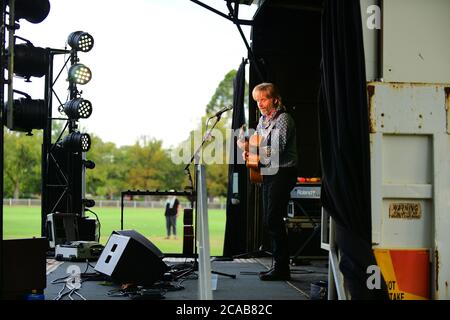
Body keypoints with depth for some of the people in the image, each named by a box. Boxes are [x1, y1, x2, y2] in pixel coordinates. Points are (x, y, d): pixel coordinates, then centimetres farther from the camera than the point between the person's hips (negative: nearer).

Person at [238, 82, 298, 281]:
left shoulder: (283, 119, -11)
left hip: (282, 173, -9)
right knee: (269, 220, 10)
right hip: (267, 174, 9)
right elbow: (259, 146, 24)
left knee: (274, 220, -11)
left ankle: (282, 268, -5)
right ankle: (279, 265, 18)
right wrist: (248, 153, 3)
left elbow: (276, 150, -21)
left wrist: (250, 148, -22)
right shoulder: (262, 121, 15)